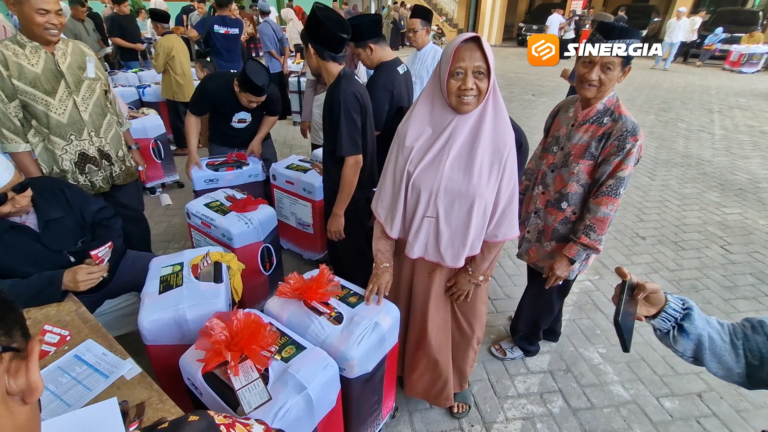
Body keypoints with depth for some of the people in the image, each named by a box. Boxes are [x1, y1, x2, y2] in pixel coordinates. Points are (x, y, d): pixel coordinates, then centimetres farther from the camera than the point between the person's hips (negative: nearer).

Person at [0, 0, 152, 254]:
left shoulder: (81, 50, 8)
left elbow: (112, 104, 12)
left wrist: (132, 148, 10)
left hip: (119, 166, 4)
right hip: (68, 182, -3)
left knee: (136, 226, 13)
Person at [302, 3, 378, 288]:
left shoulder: (343, 94, -25)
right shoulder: (345, 86, 5)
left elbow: (354, 160, -26)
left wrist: (338, 212, -19)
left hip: (350, 202, -10)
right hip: (346, 195, 10)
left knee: (355, 271, 11)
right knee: (343, 264, 26)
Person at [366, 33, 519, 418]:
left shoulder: (499, 135, -15)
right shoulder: (416, 125, -16)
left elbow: (500, 215, -8)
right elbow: (389, 200, -11)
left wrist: (476, 271, -4)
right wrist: (383, 262, -9)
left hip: (466, 258, 1)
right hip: (414, 252, 0)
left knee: (464, 328, 21)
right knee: (411, 321, 22)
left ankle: (456, 382, 54)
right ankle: (406, 373, 54)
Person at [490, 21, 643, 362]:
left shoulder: (623, 131, -23)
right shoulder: (564, 108, -3)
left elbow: (605, 204, -21)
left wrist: (571, 253, -19)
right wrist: (518, 207, 11)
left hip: (566, 239, -6)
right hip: (537, 225, 6)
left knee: (543, 292, 17)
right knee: (542, 289, 27)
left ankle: (524, 341, 45)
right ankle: (549, 330, 56)